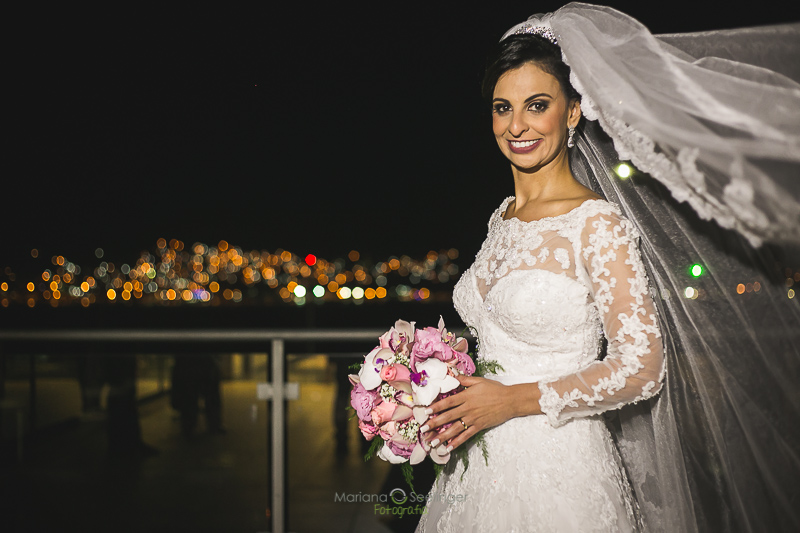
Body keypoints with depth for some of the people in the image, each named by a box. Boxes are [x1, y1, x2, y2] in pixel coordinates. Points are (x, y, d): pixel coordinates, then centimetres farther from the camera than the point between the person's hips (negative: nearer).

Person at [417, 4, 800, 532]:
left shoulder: (597, 224, -16)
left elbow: (641, 366, -17)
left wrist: (514, 399, -19)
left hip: (554, 472, -6)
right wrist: (451, 397, 1)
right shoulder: (503, 217, 5)